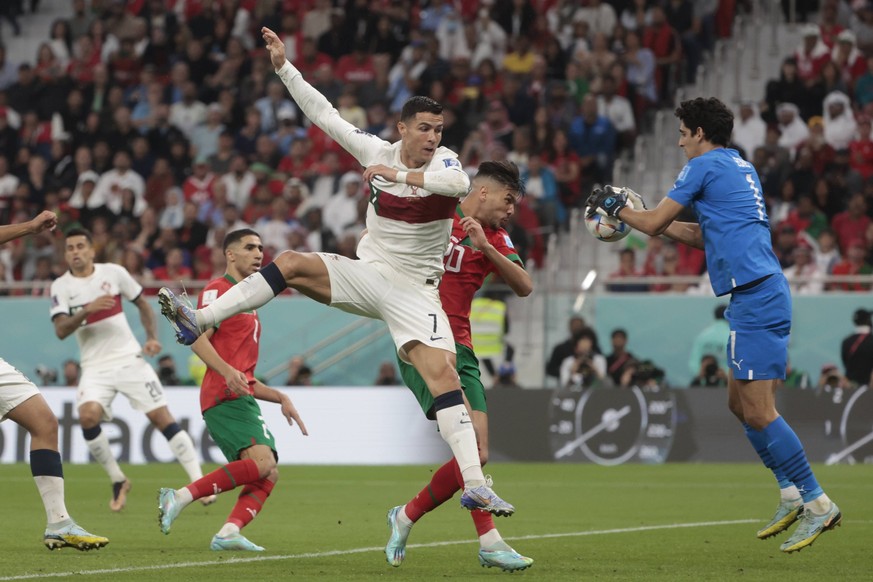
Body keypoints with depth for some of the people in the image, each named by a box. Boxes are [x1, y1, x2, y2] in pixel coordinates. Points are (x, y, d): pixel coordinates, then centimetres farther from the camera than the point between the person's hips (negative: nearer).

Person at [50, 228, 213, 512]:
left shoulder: (114, 273, 0)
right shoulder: (61, 286, -2)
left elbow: (143, 305, 13)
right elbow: (61, 330, -14)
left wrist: (152, 337, -1)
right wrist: (87, 310, -28)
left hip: (130, 360, 0)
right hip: (96, 368, 0)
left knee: (162, 417, -8)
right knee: (88, 416, -24)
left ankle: (199, 481, -4)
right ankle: (118, 481, -4)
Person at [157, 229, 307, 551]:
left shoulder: (246, 301, 30)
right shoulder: (218, 289, 1)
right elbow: (198, 338, -16)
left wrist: (280, 398, 23)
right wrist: (228, 371, -30)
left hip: (242, 399, 9)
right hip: (224, 398, -9)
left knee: (268, 475, -7)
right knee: (262, 462, -25)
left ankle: (228, 532, -23)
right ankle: (180, 496, -23)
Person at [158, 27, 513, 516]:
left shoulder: (443, 162, -12)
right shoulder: (377, 151, 0)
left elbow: (460, 183, -37)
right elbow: (325, 114, 7)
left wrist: (399, 174, -39)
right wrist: (284, 67, 4)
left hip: (414, 291, -4)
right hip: (367, 273, 4)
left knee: (443, 375, -19)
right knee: (291, 265, -17)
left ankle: (475, 485, -22)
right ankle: (197, 321, -17)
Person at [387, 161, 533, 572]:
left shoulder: (496, 239, 14)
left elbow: (524, 287, -2)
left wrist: (485, 246, -13)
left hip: (459, 348, 7)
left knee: (476, 455, -1)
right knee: (470, 432, -23)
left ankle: (406, 516, 16)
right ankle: (489, 541, -22)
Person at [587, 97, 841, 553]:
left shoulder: (705, 166, -5)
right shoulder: (741, 168, 22)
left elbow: (654, 223, -2)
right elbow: (710, 236, 31)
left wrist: (616, 207, 17)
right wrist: (633, 214, 32)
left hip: (756, 297, -10)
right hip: (759, 296, 10)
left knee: (758, 412, -11)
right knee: (739, 402, 14)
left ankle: (817, 503, -10)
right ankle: (792, 495, 15)